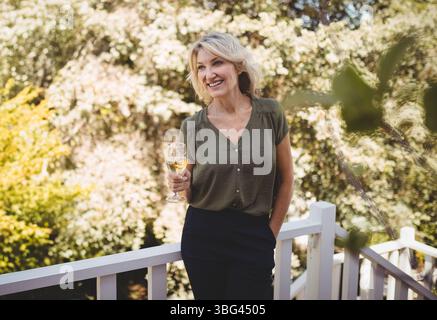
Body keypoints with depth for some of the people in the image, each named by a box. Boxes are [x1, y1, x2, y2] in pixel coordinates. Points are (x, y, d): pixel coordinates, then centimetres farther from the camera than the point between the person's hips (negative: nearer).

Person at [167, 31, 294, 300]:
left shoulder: (270, 114, -6)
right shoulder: (192, 126, -4)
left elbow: (285, 179, 4)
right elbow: (192, 195, 6)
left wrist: (270, 234, 5)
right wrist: (182, 185, -15)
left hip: (254, 238, -1)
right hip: (202, 236, 1)